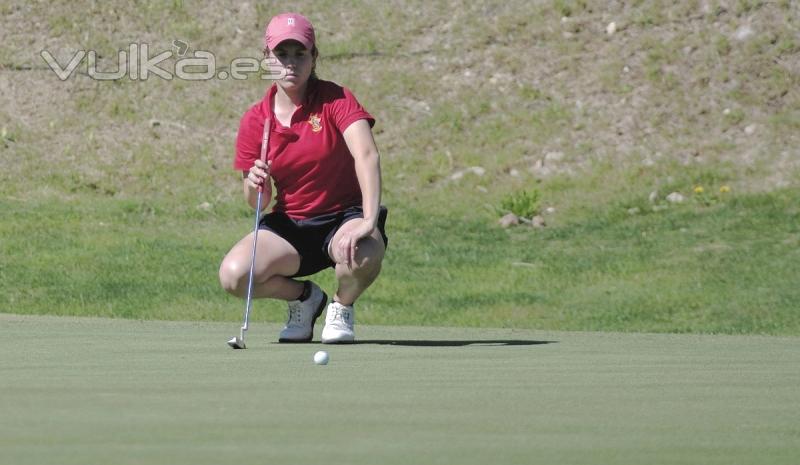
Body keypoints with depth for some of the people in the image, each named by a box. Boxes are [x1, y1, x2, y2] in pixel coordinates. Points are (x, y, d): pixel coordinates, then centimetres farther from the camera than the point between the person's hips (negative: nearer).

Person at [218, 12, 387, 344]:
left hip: (344, 216, -3)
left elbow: (367, 155, -27)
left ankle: (342, 307, -1)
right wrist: (255, 185, -22)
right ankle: (304, 297, 9)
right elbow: (256, 203, 4)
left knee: (363, 254, -40)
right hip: (289, 225, 3)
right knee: (233, 275, -25)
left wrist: (369, 221, -42)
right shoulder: (255, 121, -1)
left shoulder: (335, 100, -11)